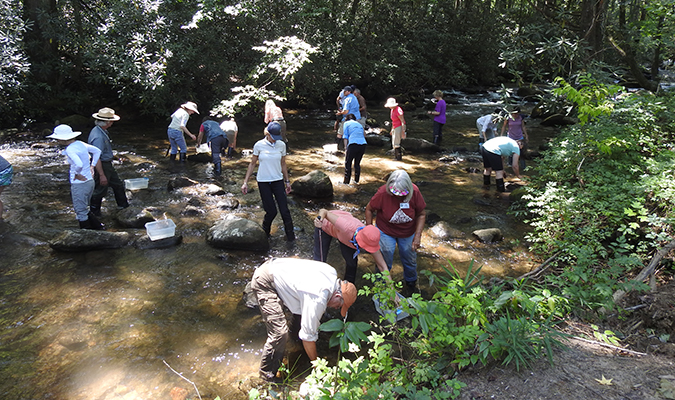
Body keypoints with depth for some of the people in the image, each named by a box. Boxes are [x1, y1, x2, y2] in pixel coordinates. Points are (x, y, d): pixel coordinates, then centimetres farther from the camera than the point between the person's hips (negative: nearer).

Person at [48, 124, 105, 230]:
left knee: (81, 212, 7)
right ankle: (98, 226, 29)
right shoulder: (80, 144, 6)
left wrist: (76, 174, -17)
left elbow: (79, 164, -36)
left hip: (80, 184, -9)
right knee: (84, 209, 25)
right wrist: (92, 167, 17)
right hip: (90, 181, 9)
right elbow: (97, 151, 20)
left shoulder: (70, 150, -19)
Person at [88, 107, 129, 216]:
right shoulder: (98, 137, -29)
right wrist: (102, 175, -27)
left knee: (118, 184, 21)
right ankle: (94, 212, 22)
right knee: (100, 189, 5)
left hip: (108, 164, 10)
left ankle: (123, 204, 38)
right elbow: (96, 158, -29)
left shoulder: (102, 131, 3)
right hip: (101, 166, -10)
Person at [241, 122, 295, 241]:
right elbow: (252, 164, 3)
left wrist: (287, 181, 14)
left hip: (278, 181, 2)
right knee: (271, 211, -3)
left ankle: (290, 236, 13)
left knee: (284, 210, -4)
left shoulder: (281, 145, 0)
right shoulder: (259, 145, -6)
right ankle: (264, 233, 25)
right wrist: (245, 182, 1)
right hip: (263, 182, -2)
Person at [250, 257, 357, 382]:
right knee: (280, 333, -13)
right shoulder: (318, 300, -26)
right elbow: (308, 336, -18)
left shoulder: (332, 273, -1)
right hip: (264, 282, -10)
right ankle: (267, 378, 4)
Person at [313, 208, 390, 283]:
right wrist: (320, 218, -59)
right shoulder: (346, 228, -48)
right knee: (320, 260, -1)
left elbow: (382, 267, -23)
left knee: (352, 262, -2)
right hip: (325, 226, -3)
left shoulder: (371, 241, -33)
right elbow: (324, 211, -39)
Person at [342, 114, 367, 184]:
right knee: (357, 163, 19)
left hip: (353, 144, -5)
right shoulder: (359, 124, 28)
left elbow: (345, 137, 6)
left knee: (348, 163, 6)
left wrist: (346, 148, 4)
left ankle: (346, 182, 6)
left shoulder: (346, 123, 14)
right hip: (363, 144, 5)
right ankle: (356, 180, 24)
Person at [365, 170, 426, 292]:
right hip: (386, 231, -2)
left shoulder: (414, 192, -24)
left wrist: (417, 235, -17)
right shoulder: (383, 193, -29)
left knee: (410, 259, 17)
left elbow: (422, 214, -11)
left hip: (408, 233, 2)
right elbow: (369, 209, -12)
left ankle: (411, 281, 49)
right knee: (385, 259, 1)